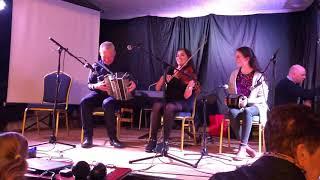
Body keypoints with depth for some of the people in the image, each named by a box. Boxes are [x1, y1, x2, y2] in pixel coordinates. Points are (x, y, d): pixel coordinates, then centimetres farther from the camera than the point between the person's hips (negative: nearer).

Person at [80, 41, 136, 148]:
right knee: (84, 102, -30)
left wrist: (133, 84, -15)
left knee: (107, 103, -38)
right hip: (98, 93, 3)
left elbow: (130, 81, 10)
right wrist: (97, 86, -12)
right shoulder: (96, 66, 10)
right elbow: (89, 85, 11)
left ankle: (113, 138, -26)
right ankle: (88, 136, -22)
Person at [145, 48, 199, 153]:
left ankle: (165, 141, -28)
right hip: (168, 100, 4)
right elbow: (157, 88, 4)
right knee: (157, 106, -30)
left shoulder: (190, 74, -3)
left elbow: (186, 96, -14)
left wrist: (190, 85, -32)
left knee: (169, 107, -36)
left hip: (183, 103, -3)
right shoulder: (170, 71, 11)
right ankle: (153, 139, -25)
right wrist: (165, 79, -13)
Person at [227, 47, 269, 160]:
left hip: (254, 106, -3)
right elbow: (230, 92, 18)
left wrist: (247, 101, -20)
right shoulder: (234, 74, 10)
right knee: (232, 112, -32)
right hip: (237, 105, 3)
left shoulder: (258, 75, -4)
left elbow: (263, 97, -6)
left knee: (247, 111, -38)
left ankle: (242, 148, -36)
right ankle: (246, 146, -26)